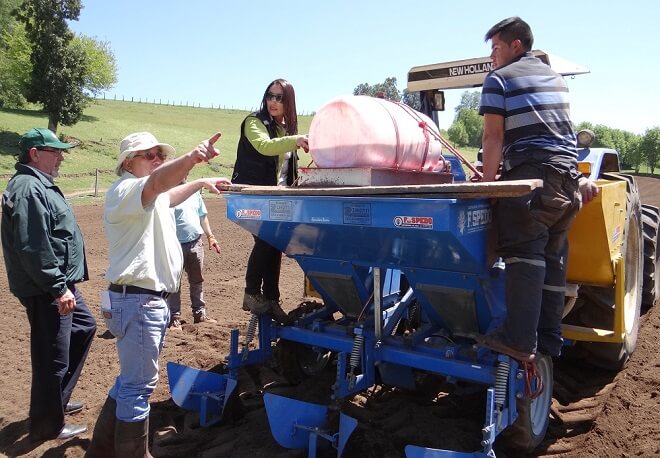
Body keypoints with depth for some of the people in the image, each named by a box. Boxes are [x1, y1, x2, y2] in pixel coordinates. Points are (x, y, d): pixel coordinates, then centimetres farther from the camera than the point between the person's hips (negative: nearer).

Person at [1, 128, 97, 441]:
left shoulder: (39, 184, 15)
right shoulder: (28, 189, -19)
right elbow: (34, 248, -26)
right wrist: (58, 287, -23)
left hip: (60, 282, 11)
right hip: (47, 290, -11)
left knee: (84, 327, 24)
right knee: (53, 357, 0)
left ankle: (57, 399, 36)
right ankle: (48, 425, 18)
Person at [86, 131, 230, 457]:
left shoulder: (149, 199, 18)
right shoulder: (125, 189, -14)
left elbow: (168, 196, 43)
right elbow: (155, 184, -39)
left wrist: (201, 183, 44)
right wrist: (191, 158, -56)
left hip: (150, 300, 11)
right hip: (138, 301, -11)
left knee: (132, 379, 21)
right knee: (138, 386, -2)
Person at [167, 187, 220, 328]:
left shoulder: (194, 191, 10)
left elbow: (202, 216, 17)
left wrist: (210, 237, 13)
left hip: (195, 242, 6)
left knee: (197, 280, 15)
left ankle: (200, 313, 28)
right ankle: (174, 317, 14)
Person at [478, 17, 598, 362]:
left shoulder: (499, 79, 2)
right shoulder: (556, 78, 26)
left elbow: (494, 137, -7)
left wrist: (487, 184, -3)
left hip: (530, 175, -7)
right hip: (569, 177, 8)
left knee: (524, 255, -12)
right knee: (554, 258, 9)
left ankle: (519, 340, -17)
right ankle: (549, 341, 14)